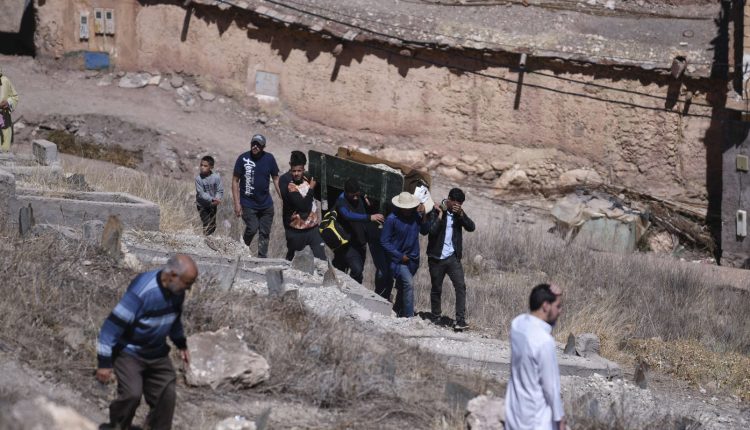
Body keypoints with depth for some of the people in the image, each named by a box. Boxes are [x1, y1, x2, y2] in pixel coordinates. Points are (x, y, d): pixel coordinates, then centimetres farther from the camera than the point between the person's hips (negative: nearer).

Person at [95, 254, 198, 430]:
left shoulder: (177, 291, -7)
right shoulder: (141, 291, -31)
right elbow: (113, 324, -27)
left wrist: (181, 344, 23)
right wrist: (104, 362, -25)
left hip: (158, 353, 7)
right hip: (129, 353, -7)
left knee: (166, 395, 2)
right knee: (132, 394, -21)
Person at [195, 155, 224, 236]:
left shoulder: (216, 177, -16)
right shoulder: (198, 178, -19)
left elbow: (220, 191, -13)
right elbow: (201, 193, -23)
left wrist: (217, 199, -33)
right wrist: (212, 199, -36)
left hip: (213, 205, 3)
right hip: (202, 205, -3)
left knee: (212, 226, 15)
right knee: (207, 224, -10)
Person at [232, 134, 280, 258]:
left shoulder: (269, 158, 1)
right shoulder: (243, 158, -6)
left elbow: (276, 179, 8)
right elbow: (235, 181, -2)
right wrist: (237, 203, -8)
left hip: (266, 204, 3)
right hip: (248, 204, -3)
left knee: (265, 233, 4)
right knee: (252, 229, -15)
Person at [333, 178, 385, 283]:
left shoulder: (359, 198, 0)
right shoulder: (341, 202, -23)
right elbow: (348, 215, -45)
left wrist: (366, 202, 2)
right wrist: (370, 217, -55)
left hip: (360, 242, 8)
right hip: (348, 243, -8)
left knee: (359, 270, 15)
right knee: (357, 269, -21)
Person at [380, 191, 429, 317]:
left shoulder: (416, 216, -4)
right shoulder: (392, 219, -16)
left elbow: (424, 231, 2)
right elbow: (384, 241, -11)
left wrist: (423, 216, -13)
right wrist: (400, 256, -13)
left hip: (412, 259, 5)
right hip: (398, 258, -5)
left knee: (402, 286, 17)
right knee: (409, 283, -19)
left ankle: (397, 311, 34)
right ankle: (409, 316, -16)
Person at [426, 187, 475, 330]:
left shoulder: (458, 213, 6)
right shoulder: (435, 211, -7)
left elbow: (471, 227, -6)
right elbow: (432, 230, -21)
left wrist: (461, 214, -16)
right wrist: (441, 215, -20)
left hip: (453, 257, 3)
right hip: (436, 258, -3)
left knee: (461, 286, -12)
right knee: (436, 289, 8)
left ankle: (460, 321, -15)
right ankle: (436, 319, 24)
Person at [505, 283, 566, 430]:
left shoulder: (518, 323, -5)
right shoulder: (544, 341, -27)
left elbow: (544, 325, 16)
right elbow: (551, 385, -20)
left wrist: (553, 296, -2)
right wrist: (560, 418, -8)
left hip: (514, 410, 8)